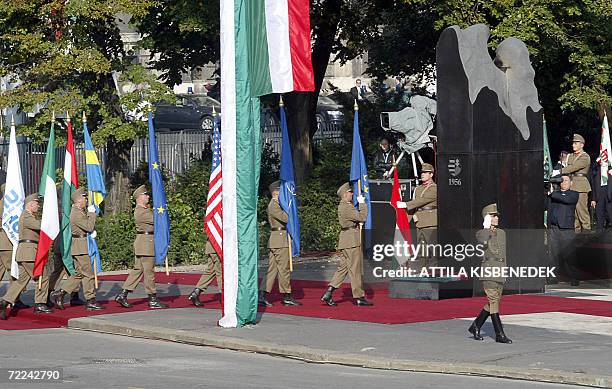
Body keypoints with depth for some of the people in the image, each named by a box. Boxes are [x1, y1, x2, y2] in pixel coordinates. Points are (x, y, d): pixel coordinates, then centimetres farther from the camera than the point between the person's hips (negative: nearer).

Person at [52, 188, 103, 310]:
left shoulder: (81, 211, 15)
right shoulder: (77, 214, -17)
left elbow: (90, 225, 21)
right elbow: (89, 227, -21)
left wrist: (93, 231, 1)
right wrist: (92, 213, -13)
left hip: (81, 247, 10)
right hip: (80, 247, -10)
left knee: (79, 273, 13)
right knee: (88, 273, -5)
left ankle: (60, 294, 12)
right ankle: (90, 301, 0)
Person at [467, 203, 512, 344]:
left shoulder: (502, 233, 15)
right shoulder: (481, 233, -1)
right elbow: (484, 242, -25)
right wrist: (487, 227, -15)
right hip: (488, 271, -7)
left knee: (493, 303, 8)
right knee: (493, 301, -11)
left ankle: (475, 327, 23)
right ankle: (500, 334, -12)